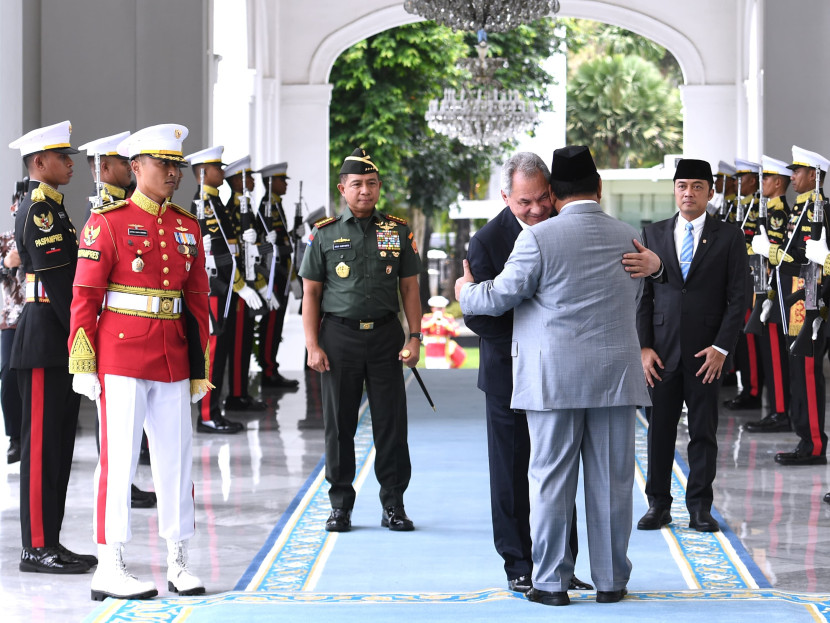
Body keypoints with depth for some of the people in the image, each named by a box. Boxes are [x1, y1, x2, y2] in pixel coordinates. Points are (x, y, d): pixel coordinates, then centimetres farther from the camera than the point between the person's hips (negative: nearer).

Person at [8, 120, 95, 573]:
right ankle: (37, 547, -3)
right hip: (45, 342, -10)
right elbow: (58, 279, -19)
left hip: (56, 343, 10)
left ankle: (49, 542, 16)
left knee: (58, 442, 11)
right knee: (43, 442, -6)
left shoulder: (49, 208, 18)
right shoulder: (38, 209, -13)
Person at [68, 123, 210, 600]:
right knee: (119, 459, -3)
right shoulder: (109, 221, -5)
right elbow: (84, 296, -6)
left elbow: (198, 299, 15)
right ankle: (110, 569, 1)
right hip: (122, 359, -5)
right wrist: (83, 364, -11)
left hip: (173, 360, 5)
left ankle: (179, 564, 15)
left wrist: (200, 365, 12)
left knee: (177, 458, 7)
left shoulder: (188, 227, 11)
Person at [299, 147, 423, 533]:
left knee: (391, 422, 0)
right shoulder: (325, 234, 3)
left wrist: (414, 337, -1)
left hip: (385, 335, 1)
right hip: (338, 335, -1)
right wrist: (313, 346, -4)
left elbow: (409, 287, 9)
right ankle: (340, 505, 13)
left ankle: (393, 505, 9)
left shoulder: (398, 232, 7)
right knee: (339, 424, 4)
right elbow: (311, 293, 4)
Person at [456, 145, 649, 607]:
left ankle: (552, 582, 7)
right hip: (616, 374, 3)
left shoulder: (539, 238, -8)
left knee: (552, 479, 3)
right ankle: (612, 580, 12)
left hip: (555, 378, -3)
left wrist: (466, 292, 17)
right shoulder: (629, 238, 7)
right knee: (611, 479, 6)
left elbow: (500, 297, -4)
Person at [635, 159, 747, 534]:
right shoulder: (653, 234, 8)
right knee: (660, 429, 5)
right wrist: (643, 346, -2)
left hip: (707, 352, -1)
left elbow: (738, 297, 0)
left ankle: (700, 507, 10)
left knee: (704, 432, 3)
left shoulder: (728, 237, 3)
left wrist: (721, 347, -9)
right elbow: (643, 294, 7)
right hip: (662, 352, 2)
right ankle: (658, 505, 14)